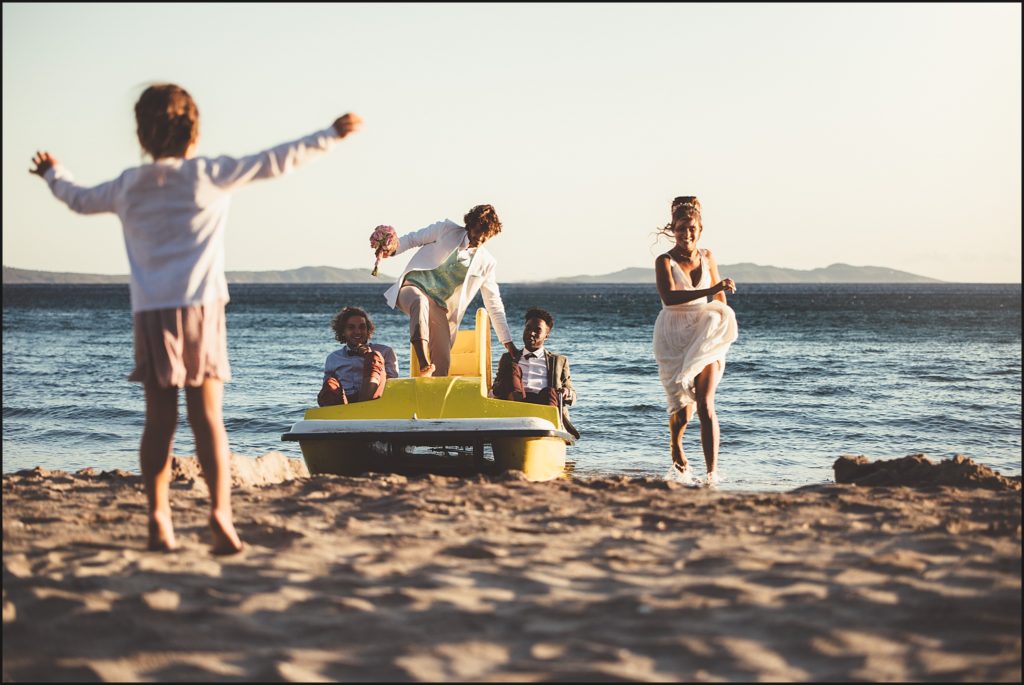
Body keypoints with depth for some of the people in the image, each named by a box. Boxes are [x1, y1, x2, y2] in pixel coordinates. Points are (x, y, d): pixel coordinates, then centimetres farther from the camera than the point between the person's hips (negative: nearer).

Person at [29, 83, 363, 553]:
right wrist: (330, 136, 8)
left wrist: (53, 174, 51)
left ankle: (158, 518, 5)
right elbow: (274, 162, -1)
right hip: (199, 309, -3)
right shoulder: (208, 175, 0)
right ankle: (220, 510, -15)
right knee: (208, 418, -4)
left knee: (159, 420, 7)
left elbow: (79, 200, 29)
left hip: (149, 316, 3)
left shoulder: (128, 187, 11)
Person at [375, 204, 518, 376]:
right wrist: (392, 249, -13)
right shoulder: (446, 230, 2)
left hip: (439, 307, 3)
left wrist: (508, 343, 7)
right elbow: (412, 239, 9)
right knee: (420, 302, -40)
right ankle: (425, 367, -50)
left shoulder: (486, 263, 7)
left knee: (442, 365, -8)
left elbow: (494, 304, 10)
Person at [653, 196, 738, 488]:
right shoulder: (665, 261, -6)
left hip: (705, 338, 2)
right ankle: (677, 456, 35)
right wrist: (708, 291, -33)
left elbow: (720, 298, 22)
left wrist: (722, 324, 11)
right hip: (674, 338, -2)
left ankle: (712, 472, -18)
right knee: (683, 409, 4)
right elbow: (669, 296, -24)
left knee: (705, 405, -13)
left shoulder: (707, 257, 8)